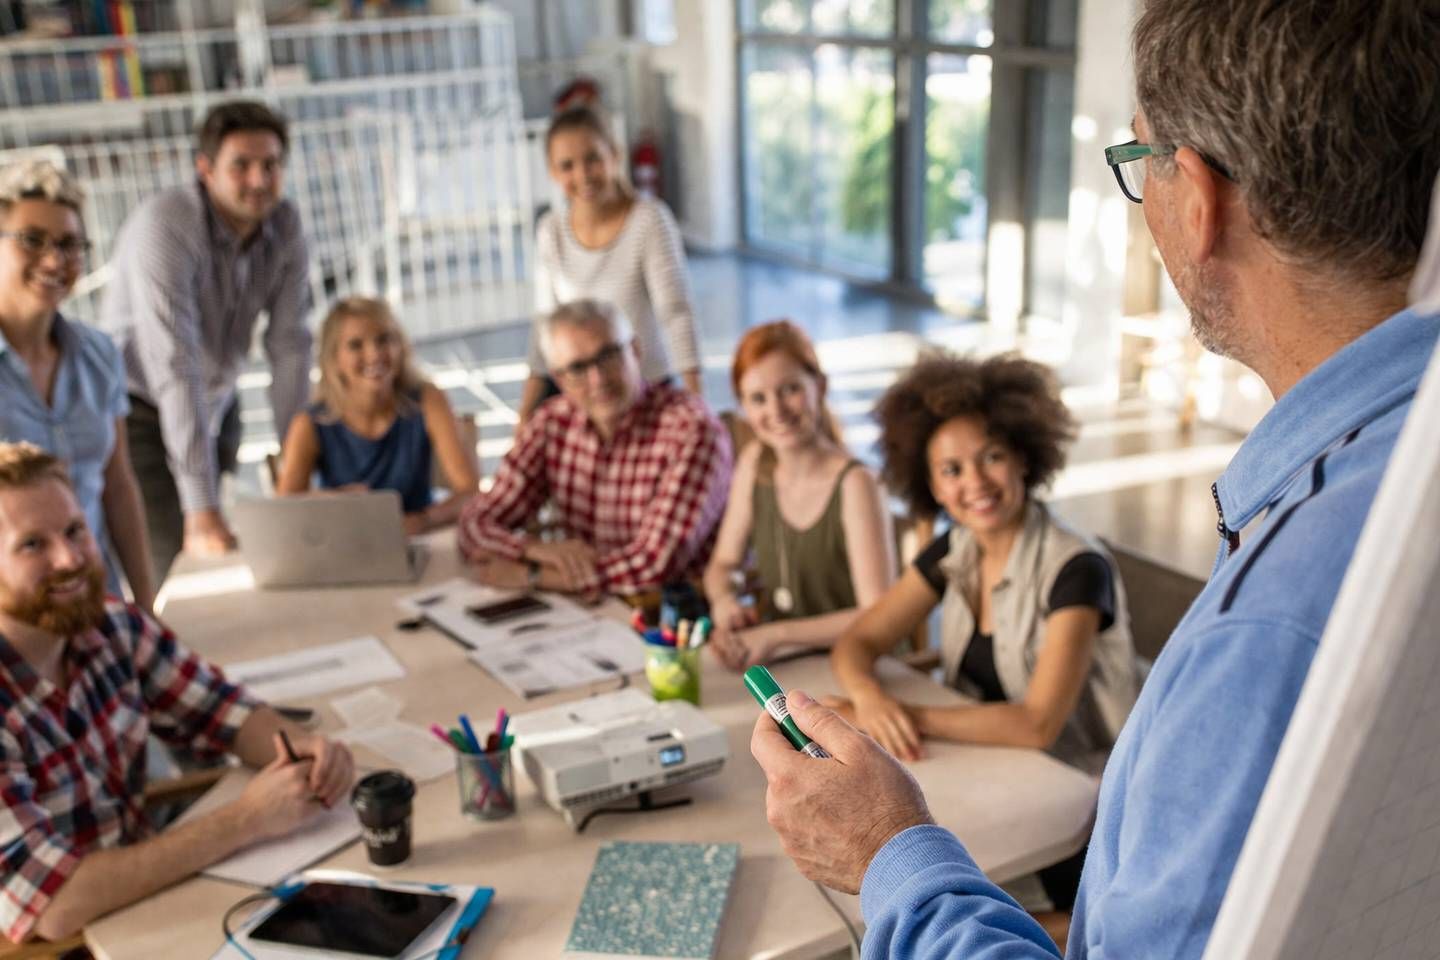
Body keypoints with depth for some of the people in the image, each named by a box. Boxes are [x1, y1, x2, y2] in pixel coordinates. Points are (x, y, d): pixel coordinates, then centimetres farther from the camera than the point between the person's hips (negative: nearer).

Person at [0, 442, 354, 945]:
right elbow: (53, 905, -28)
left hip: (142, 898, 5)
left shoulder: (114, 628, -7)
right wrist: (246, 818, -26)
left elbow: (224, 712, 5)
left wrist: (306, 748, -16)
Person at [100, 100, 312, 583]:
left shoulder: (284, 223, -9)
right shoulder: (164, 225, -27)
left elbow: (289, 346, -8)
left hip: (216, 407, 5)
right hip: (143, 412, -5)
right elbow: (175, 368, -33)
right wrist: (201, 510, -38)